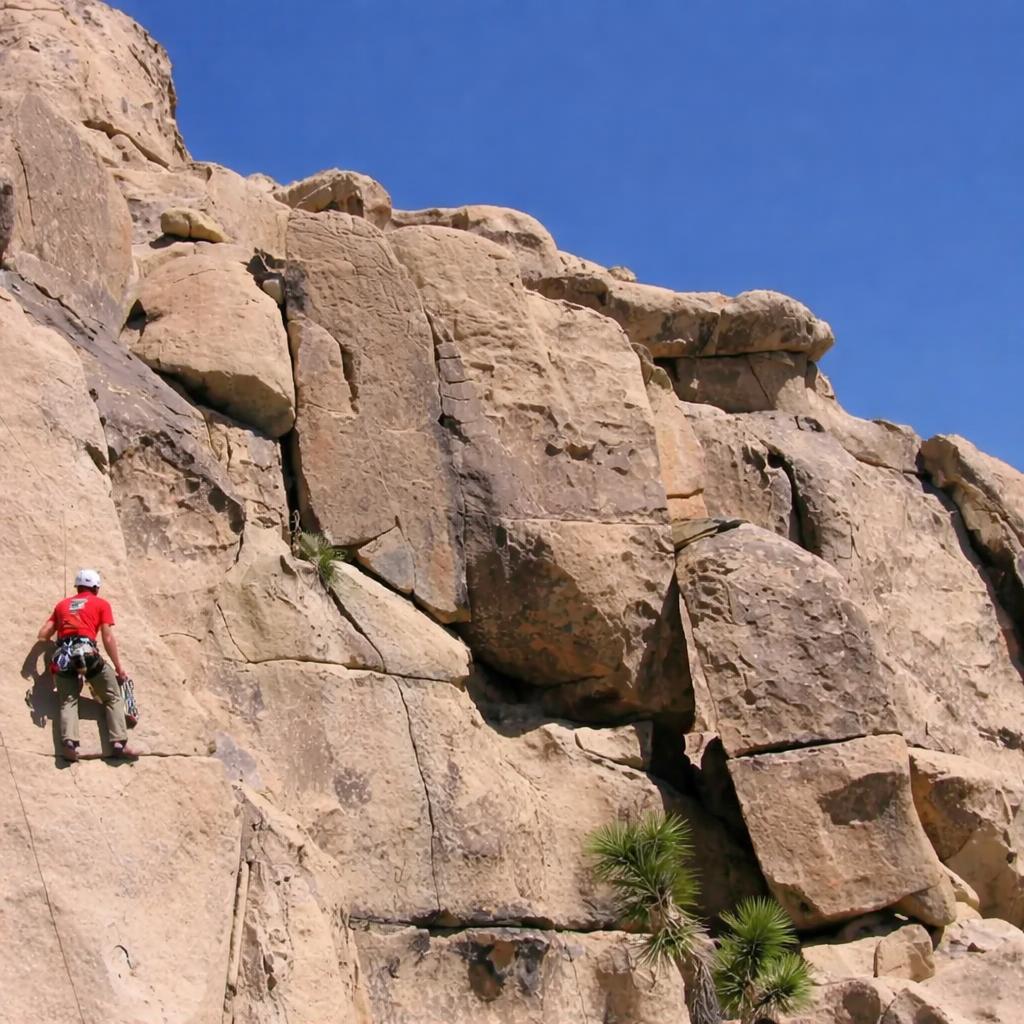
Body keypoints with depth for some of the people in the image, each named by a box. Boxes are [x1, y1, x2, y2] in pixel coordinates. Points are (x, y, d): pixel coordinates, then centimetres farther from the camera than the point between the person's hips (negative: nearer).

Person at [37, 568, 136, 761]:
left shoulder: (62, 604, 26)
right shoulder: (101, 604, 16)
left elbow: (42, 634, 21)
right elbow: (108, 638, 8)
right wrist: (118, 667, 11)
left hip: (63, 657, 3)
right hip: (87, 653, -3)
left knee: (68, 701, 4)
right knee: (113, 697, 7)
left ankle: (69, 741, -24)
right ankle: (119, 743, -9)